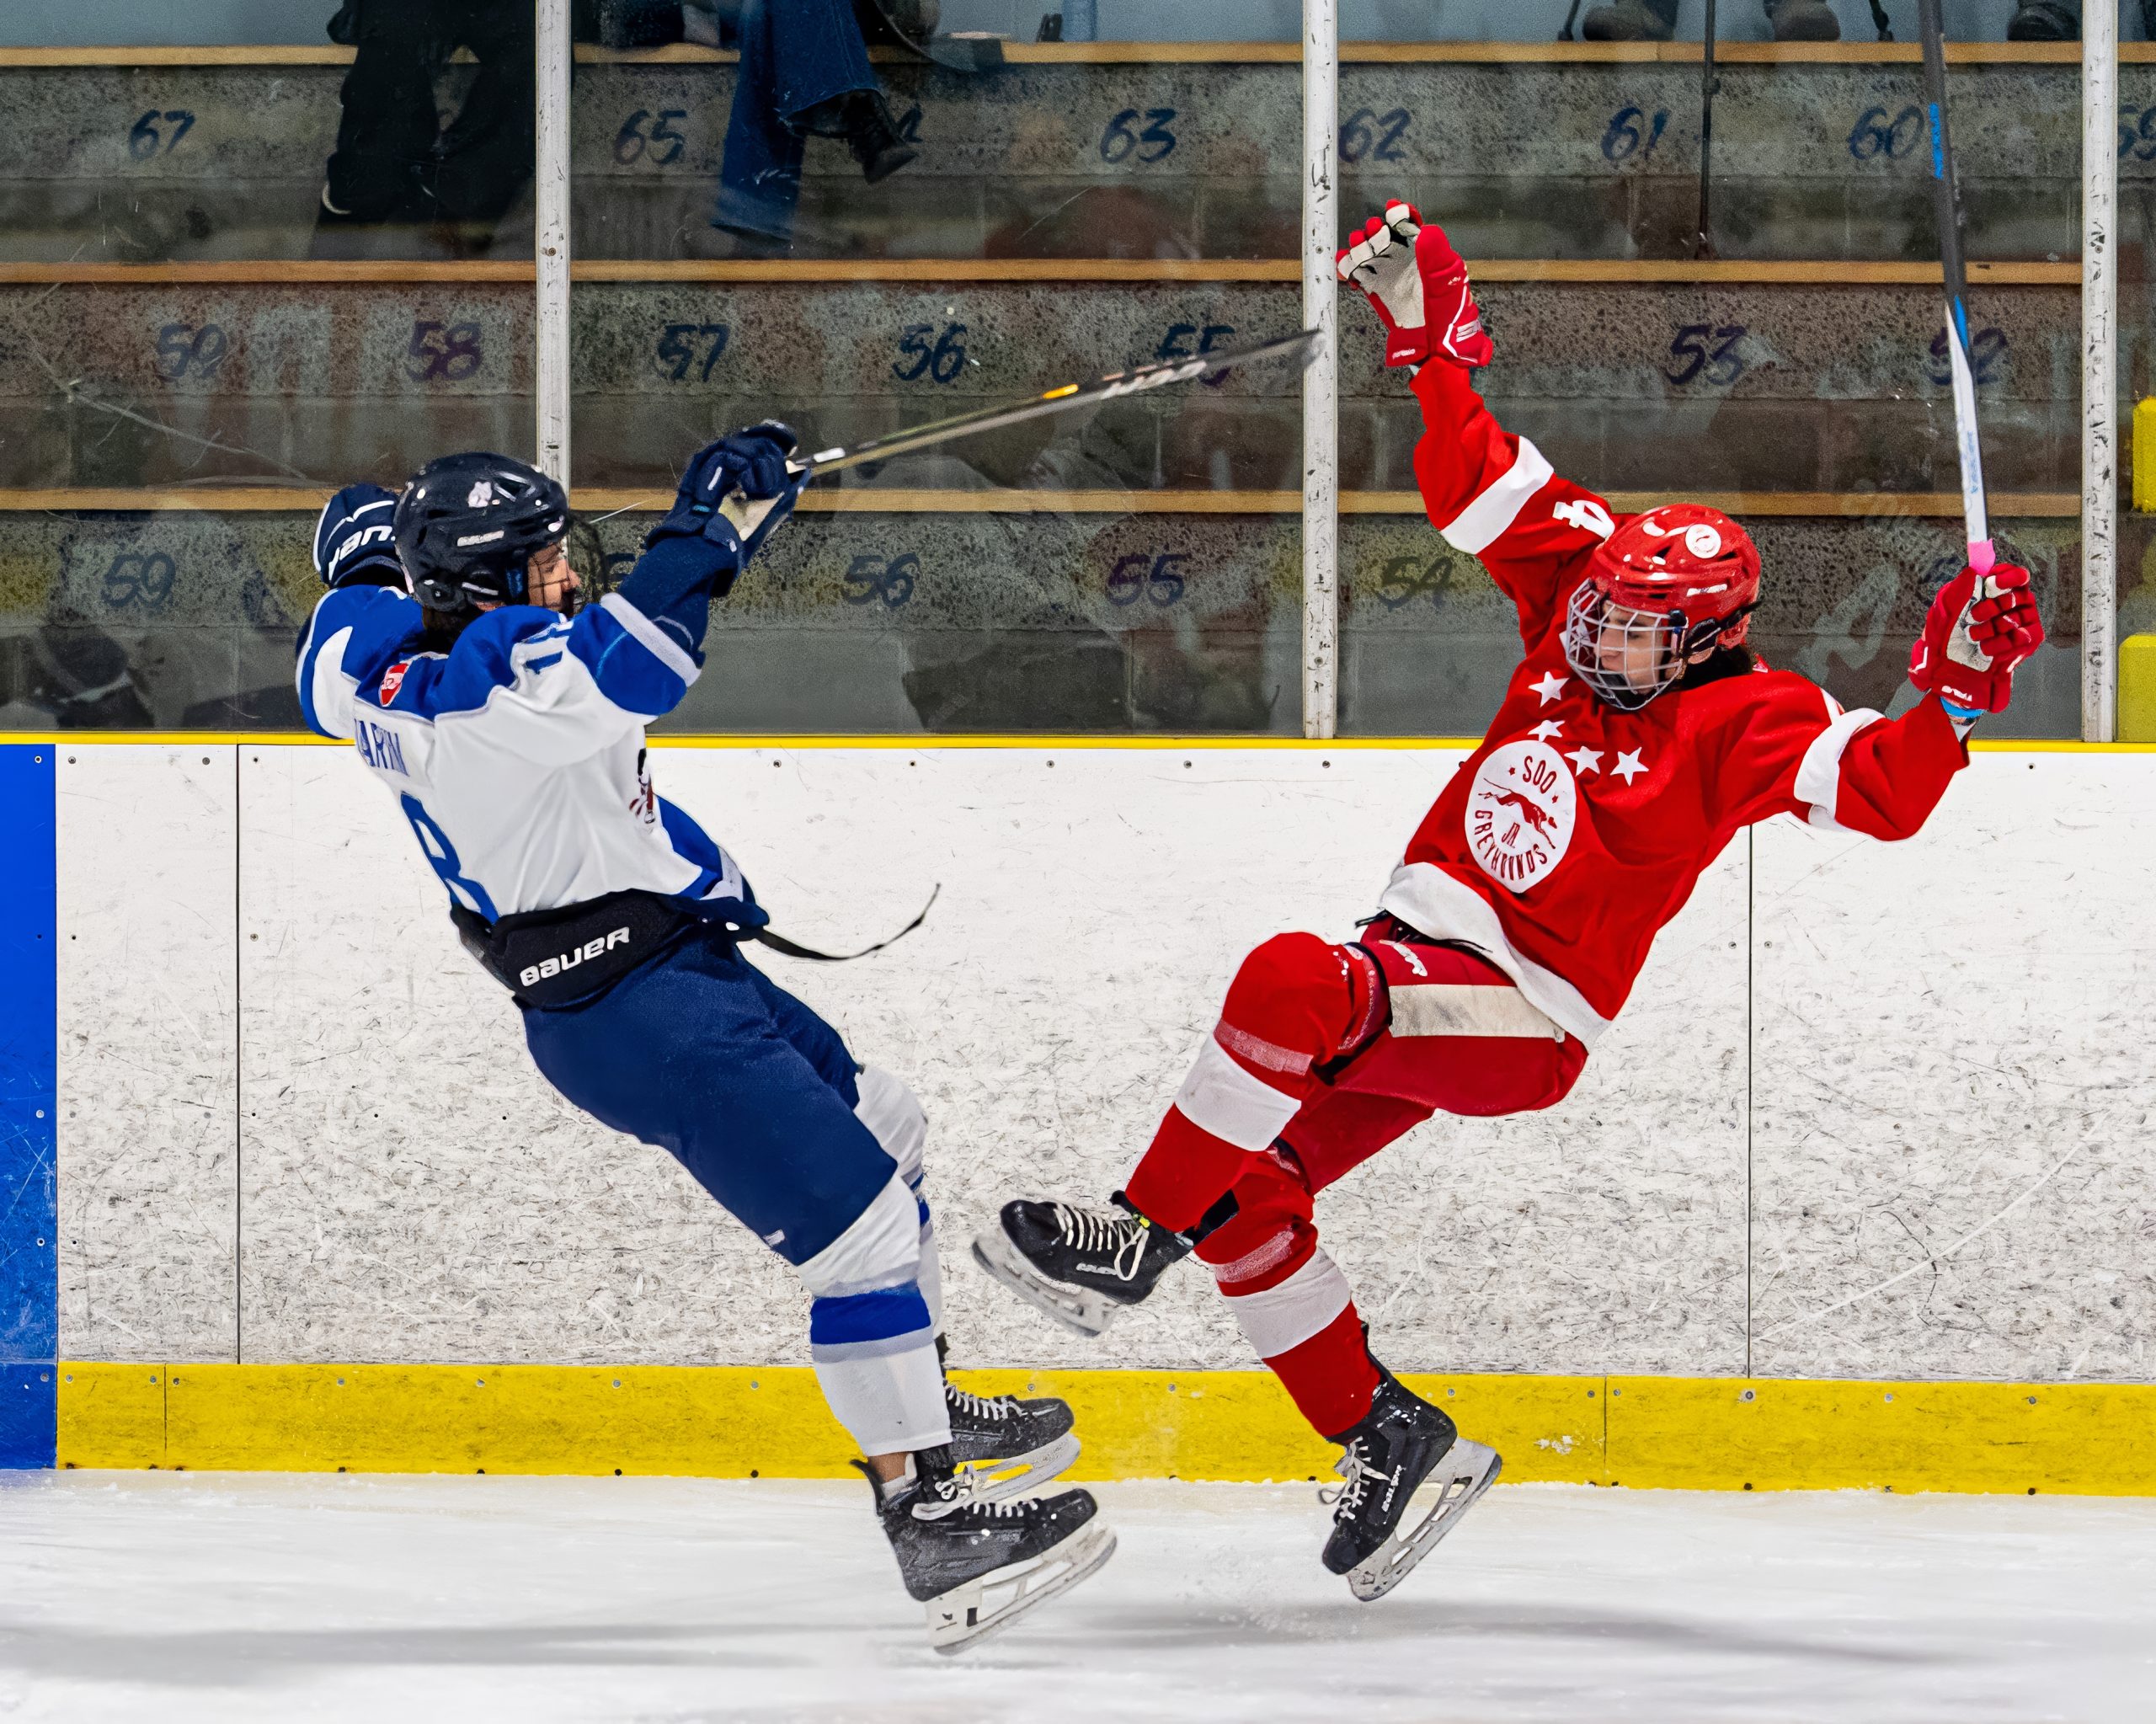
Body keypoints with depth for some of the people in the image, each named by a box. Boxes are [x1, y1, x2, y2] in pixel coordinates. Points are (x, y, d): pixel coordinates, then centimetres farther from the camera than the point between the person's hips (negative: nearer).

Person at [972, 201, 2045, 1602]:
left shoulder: (1741, 723, -10)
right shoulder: (1580, 610, 9)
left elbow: (1883, 790, -21)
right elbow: (1478, 487, 13)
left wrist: (1951, 697, -38)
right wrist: (1433, 341, 7)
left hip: (1520, 1025, -8)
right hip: (1416, 978, 9)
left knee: (1292, 986, -35)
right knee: (1244, 1194, -1)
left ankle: (1134, 1238, -26)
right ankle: (1385, 1437, 9)